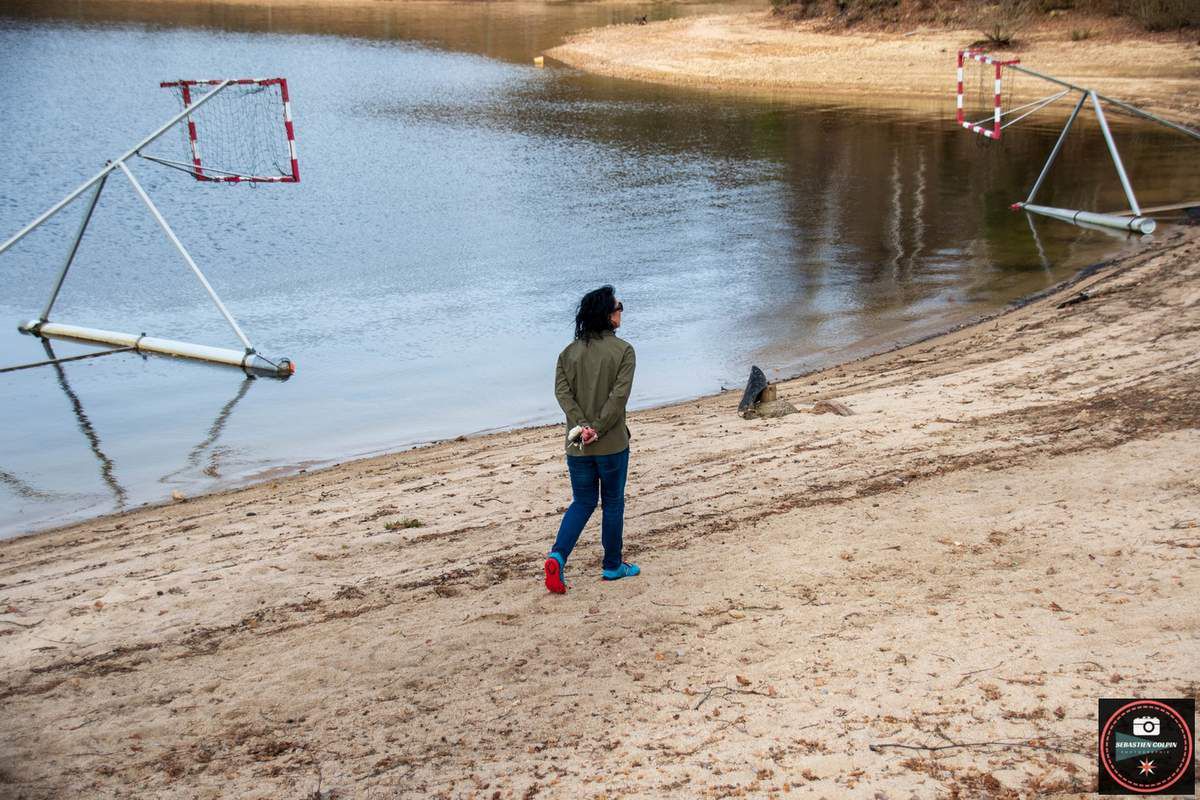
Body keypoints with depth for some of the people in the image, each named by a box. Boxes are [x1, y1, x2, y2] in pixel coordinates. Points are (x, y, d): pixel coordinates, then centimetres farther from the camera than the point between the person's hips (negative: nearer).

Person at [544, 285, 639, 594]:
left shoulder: (570, 352, 5)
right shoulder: (623, 350, -7)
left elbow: (562, 392, -6)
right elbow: (619, 395, -17)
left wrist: (583, 426, -13)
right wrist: (598, 428, -15)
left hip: (577, 444, 4)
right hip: (612, 443, -4)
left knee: (582, 502, 14)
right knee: (613, 503, 12)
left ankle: (557, 556, -5)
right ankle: (612, 566, 22)